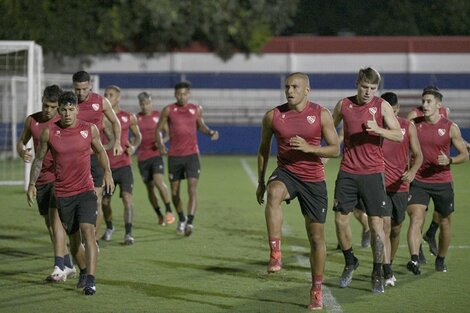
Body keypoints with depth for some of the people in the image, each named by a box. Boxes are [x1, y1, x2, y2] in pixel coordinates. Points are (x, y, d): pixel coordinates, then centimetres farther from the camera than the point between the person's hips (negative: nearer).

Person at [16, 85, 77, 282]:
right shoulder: (32, 120, 3)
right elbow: (21, 141, 16)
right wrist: (22, 152, -7)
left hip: (60, 177, -5)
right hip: (41, 179, 5)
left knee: (56, 220, -17)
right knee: (50, 225, 9)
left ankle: (59, 269, -19)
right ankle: (68, 265, 22)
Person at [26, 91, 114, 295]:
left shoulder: (90, 129, -2)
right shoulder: (49, 132, -4)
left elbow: (100, 151, 16)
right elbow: (39, 159, 8)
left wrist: (107, 173, 11)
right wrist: (32, 184, 2)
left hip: (86, 191, -1)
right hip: (62, 193, 1)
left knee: (88, 232, -18)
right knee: (73, 238, 10)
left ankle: (91, 280, -22)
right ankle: (83, 271, 36)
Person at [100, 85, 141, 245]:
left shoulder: (128, 117, 3)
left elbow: (137, 135, 17)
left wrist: (134, 146, -2)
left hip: (123, 164, -1)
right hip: (106, 166, 1)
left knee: (127, 197, -16)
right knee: (104, 201, 9)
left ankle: (128, 233, -14)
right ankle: (109, 227, 35)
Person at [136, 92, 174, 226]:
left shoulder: (158, 116, 1)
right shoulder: (136, 118, 5)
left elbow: (169, 133, 6)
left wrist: (163, 140, -13)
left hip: (156, 154, -3)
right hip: (142, 157, 3)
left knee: (158, 181, -23)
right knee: (149, 187, 6)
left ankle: (169, 210, -13)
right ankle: (159, 215, 20)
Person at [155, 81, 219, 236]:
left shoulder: (196, 109, 5)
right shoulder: (168, 110, 0)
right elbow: (158, 129, 5)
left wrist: (210, 132, 0)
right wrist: (160, 144, -12)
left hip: (192, 154, 0)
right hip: (174, 156, 0)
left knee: (192, 189, -15)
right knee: (174, 192, 9)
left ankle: (190, 222, -21)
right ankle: (181, 219, 31)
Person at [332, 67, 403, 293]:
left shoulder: (382, 106, -2)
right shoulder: (344, 105, 5)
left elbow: (399, 135, -9)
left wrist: (377, 129, -25)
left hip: (373, 173, -2)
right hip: (347, 172, 2)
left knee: (376, 224, -4)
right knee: (340, 219, 1)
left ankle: (377, 274, 6)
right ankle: (350, 262, 23)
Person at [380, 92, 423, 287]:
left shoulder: (408, 127, 3)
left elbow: (418, 155, 4)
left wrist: (412, 171, -16)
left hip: (400, 186, 3)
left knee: (396, 229, 13)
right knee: (385, 223, -19)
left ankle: (388, 265, 33)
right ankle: (387, 272, -23)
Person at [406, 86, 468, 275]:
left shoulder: (450, 128, -3)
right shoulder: (414, 124, 0)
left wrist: (449, 161, -17)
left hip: (443, 182, 0)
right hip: (419, 181, 0)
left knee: (444, 223, 13)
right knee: (416, 219, -18)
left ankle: (441, 260, 32)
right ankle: (414, 259, -30)